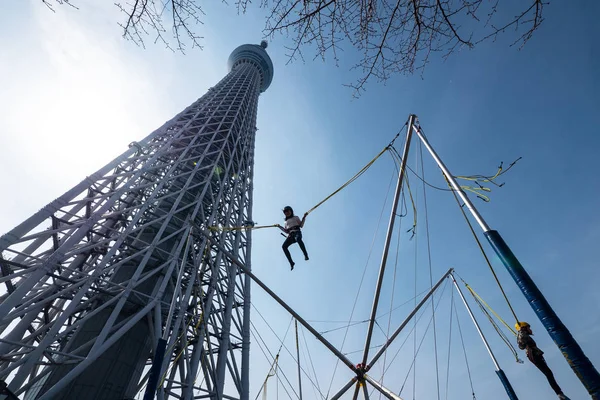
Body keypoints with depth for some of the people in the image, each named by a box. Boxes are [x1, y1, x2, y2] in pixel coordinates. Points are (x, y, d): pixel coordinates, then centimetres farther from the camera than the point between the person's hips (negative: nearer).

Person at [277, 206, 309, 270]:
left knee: (298, 239, -42)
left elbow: (301, 225, 9)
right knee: (284, 246, -24)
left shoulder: (296, 218, 22)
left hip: (297, 232, -4)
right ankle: (291, 262, -23)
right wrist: (280, 227, 19)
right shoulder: (286, 221, 34)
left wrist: (304, 217, -1)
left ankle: (306, 255, -41)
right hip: (290, 235, 4)